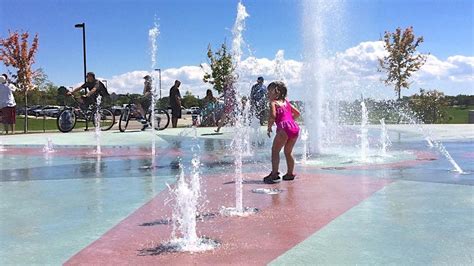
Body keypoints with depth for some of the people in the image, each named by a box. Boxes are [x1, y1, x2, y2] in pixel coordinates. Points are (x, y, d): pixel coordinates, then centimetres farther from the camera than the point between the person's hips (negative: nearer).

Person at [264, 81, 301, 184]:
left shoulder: (273, 102, 5)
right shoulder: (286, 102, 25)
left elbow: (273, 115, -11)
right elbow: (297, 113, 30)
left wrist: (269, 127, 1)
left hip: (284, 127, -7)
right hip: (295, 127, 7)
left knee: (275, 150, -1)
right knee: (288, 152, 20)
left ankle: (274, 174, -8)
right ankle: (290, 173, 24)